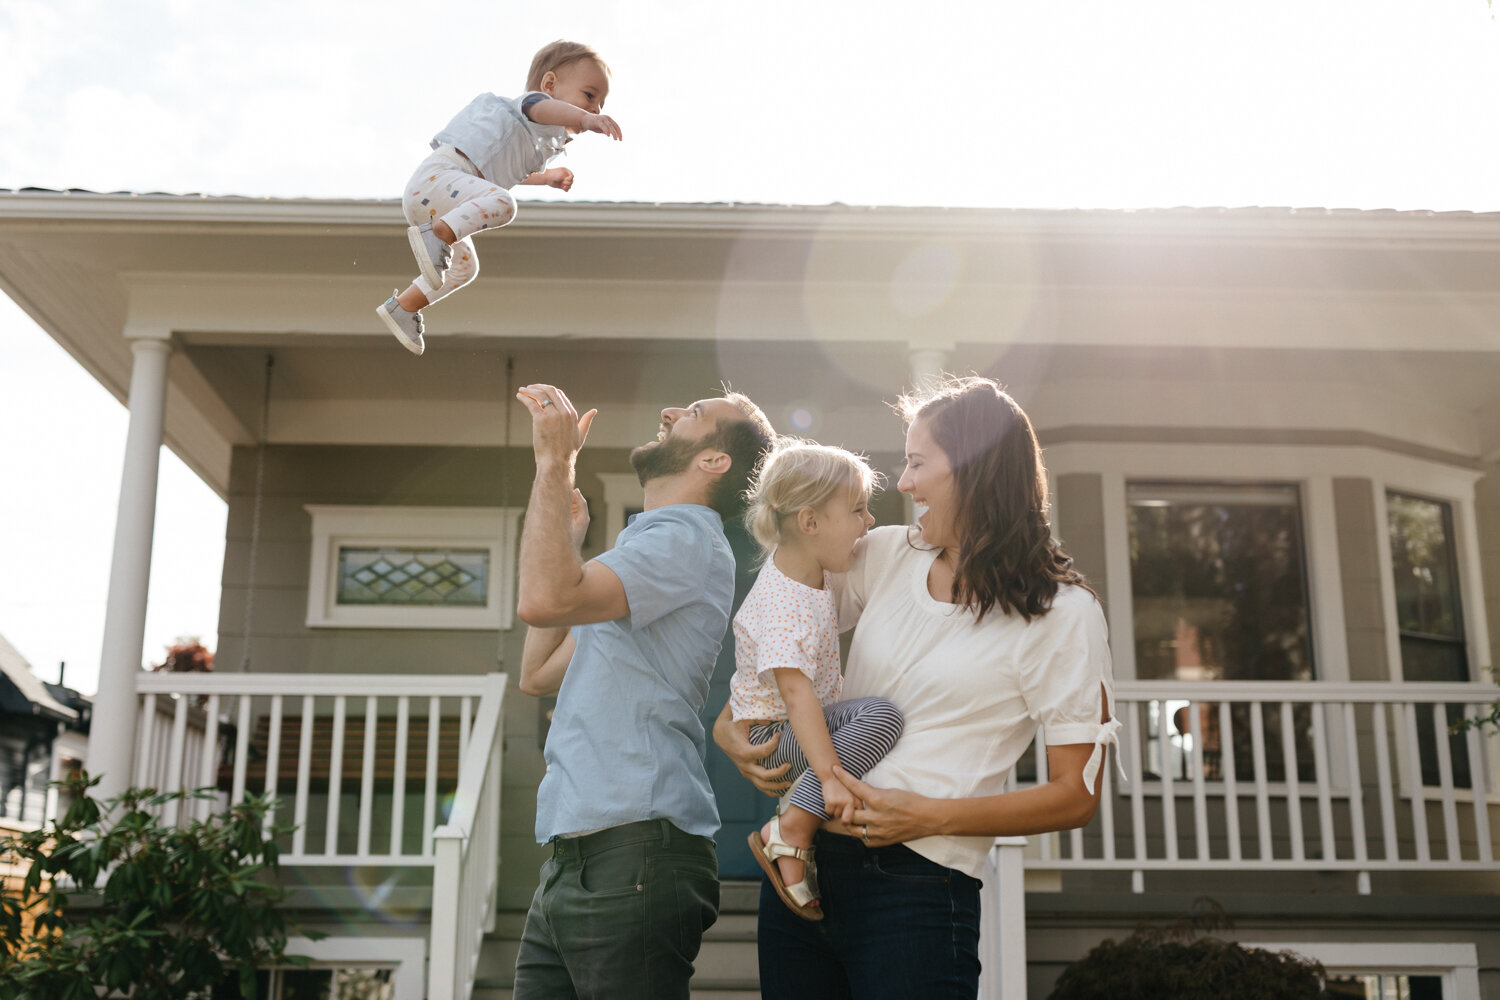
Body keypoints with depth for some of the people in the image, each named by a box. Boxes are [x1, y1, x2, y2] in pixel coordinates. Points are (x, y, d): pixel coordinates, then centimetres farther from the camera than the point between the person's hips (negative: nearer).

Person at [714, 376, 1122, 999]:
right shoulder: (886, 555, 8)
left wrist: (930, 816, -16)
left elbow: (1077, 795, -6)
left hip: (916, 891, -5)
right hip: (802, 859, 5)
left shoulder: (1061, 613, -5)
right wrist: (728, 724, 1)